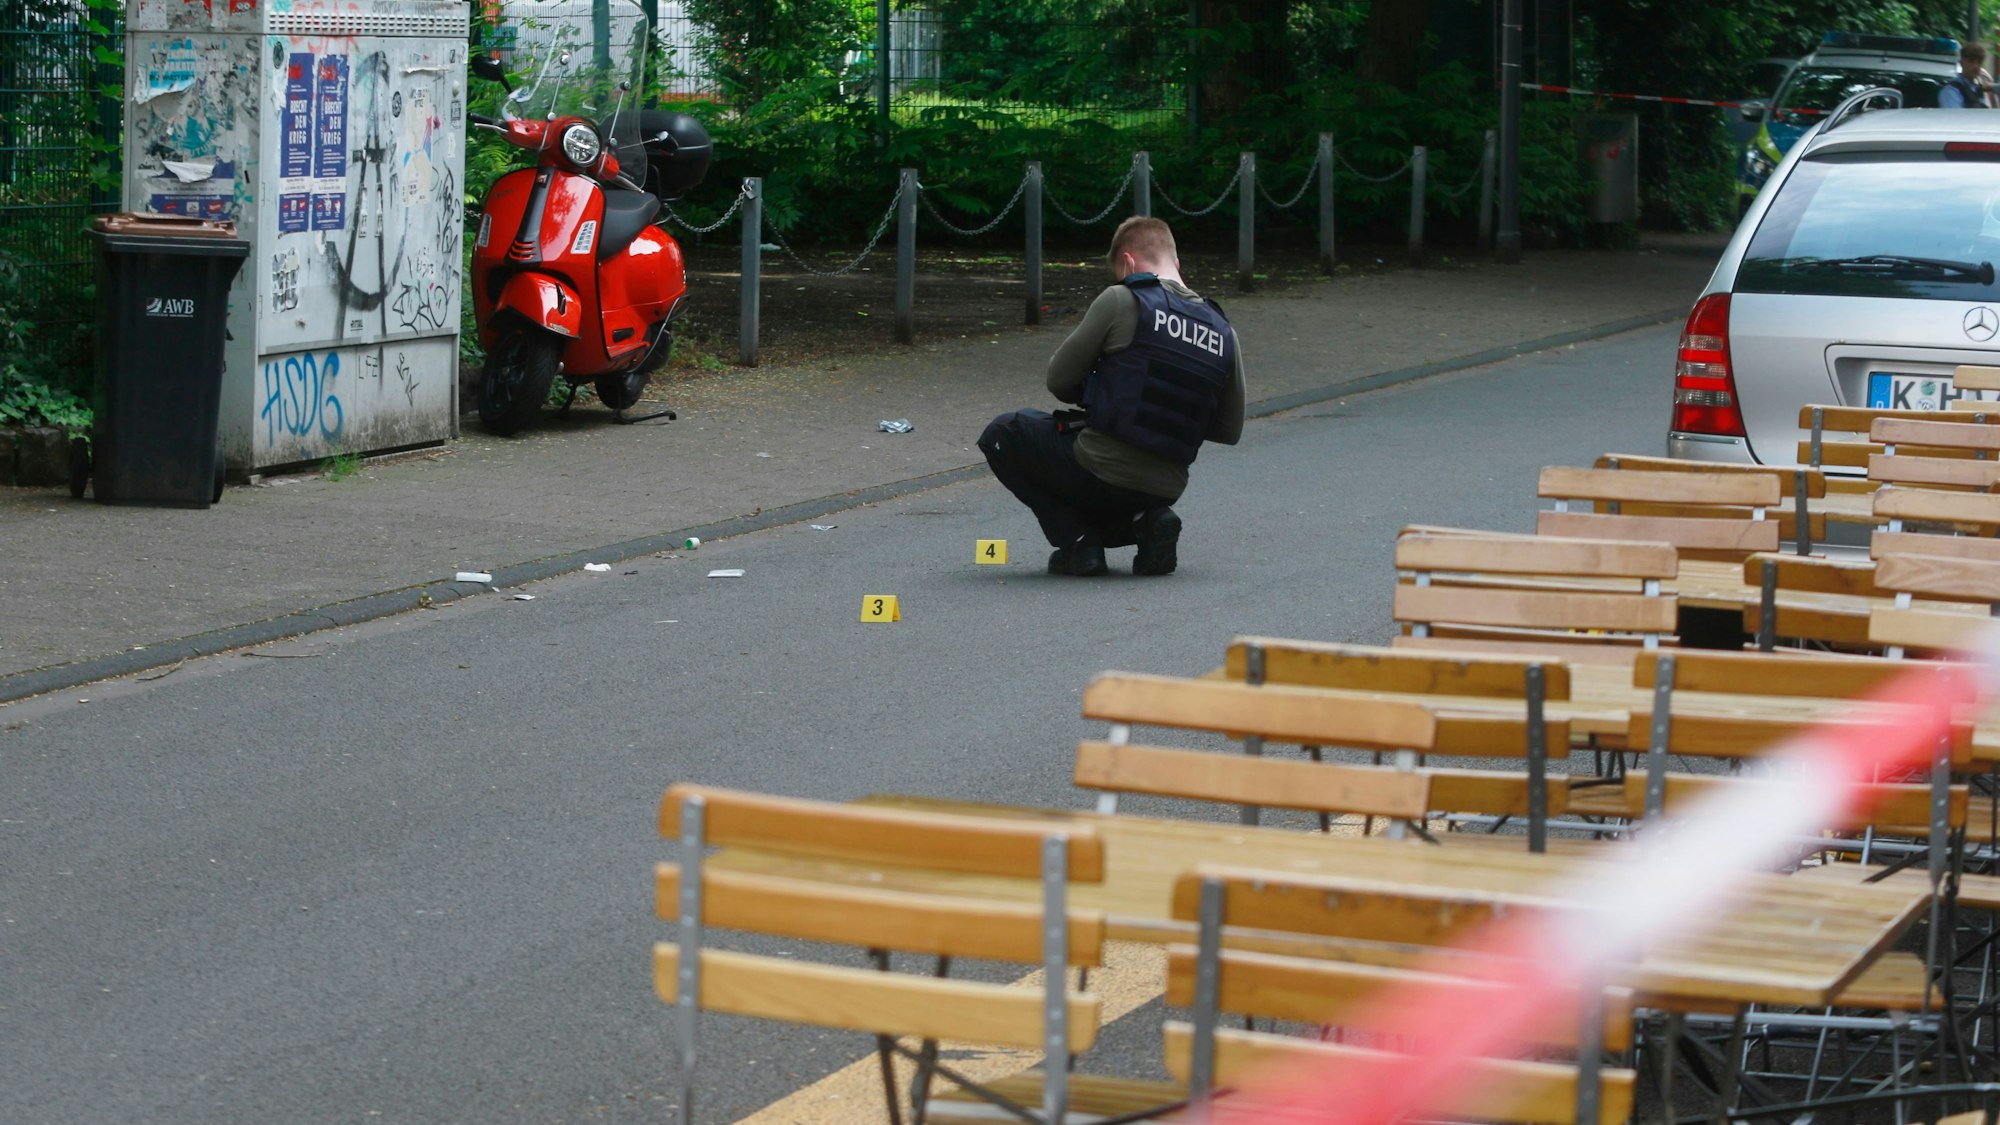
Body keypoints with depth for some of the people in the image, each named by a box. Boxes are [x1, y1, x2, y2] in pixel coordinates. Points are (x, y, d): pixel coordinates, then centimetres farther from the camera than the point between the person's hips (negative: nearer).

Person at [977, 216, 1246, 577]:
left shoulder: (1121, 301, -7)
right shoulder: (1223, 332, 7)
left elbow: (1059, 380, -2)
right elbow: (1230, 431, 13)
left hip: (1099, 472, -6)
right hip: (1166, 489, 6)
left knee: (1002, 435, 19)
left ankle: (1077, 541, 3)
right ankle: (1145, 523, 5)